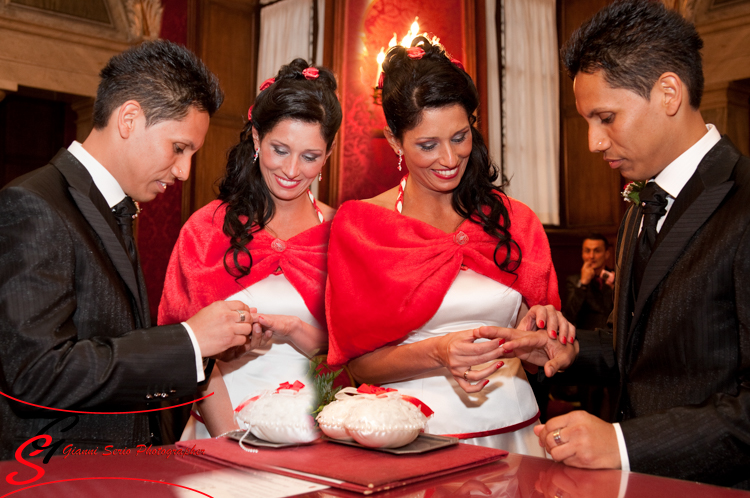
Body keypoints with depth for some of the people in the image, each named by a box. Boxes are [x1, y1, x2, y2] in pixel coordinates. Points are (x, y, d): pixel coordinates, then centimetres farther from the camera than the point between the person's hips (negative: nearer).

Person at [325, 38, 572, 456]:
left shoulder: (514, 221, 6)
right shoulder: (360, 226, -2)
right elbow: (358, 361, -3)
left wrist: (537, 330, -9)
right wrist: (437, 355, -18)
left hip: (512, 429, 3)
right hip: (418, 433, -2)